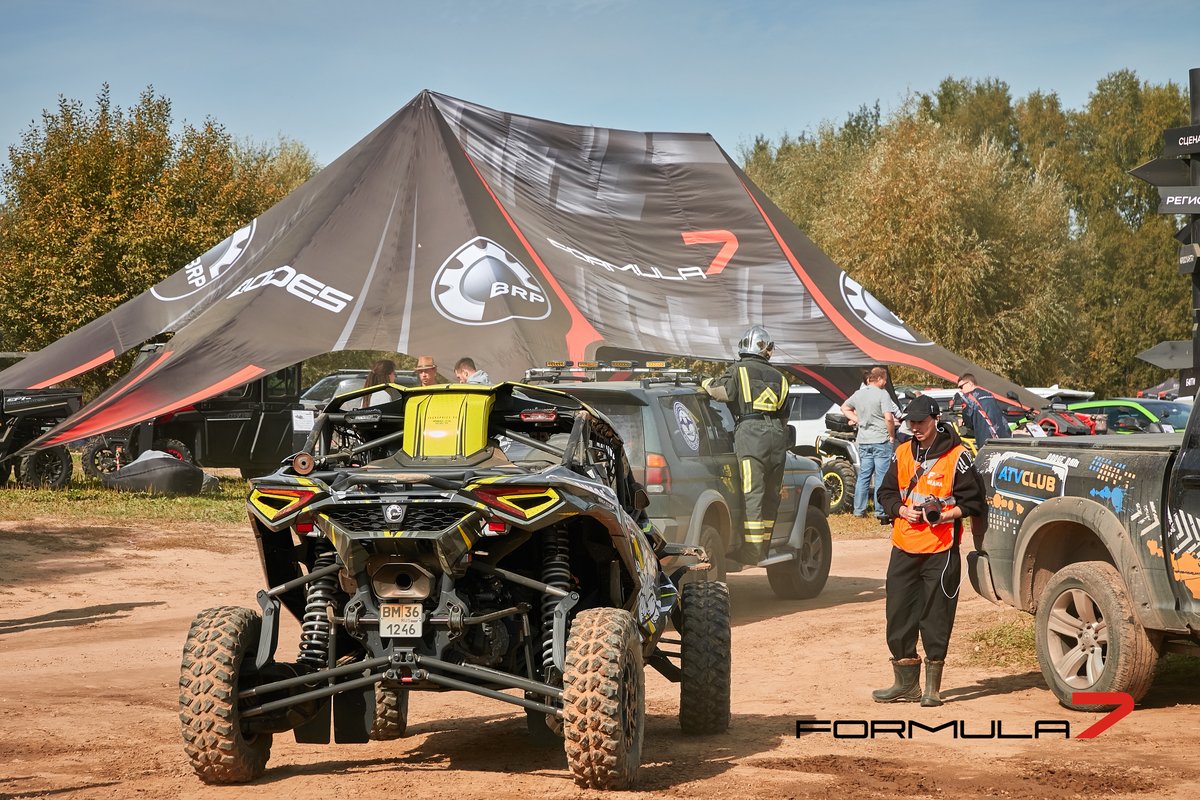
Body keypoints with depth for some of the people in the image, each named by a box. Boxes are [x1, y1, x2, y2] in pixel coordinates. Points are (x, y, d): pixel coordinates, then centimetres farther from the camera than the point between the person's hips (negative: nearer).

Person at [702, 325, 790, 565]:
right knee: (770, 494, 11)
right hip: (777, 436, 5)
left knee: (752, 494, -7)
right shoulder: (779, 378, 21)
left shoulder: (738, 371, 5)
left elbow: (721, 392, -13)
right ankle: (764, 546, 15)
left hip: (750, 431, -5)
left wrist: (707, 383, 8)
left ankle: (752, 549, -11)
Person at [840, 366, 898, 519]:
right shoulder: (882, 394, -12)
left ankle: (859, 510, 13)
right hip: (881, 440, -6)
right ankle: (880, 511, 1)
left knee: (863, 475, 12)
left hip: (863, 441, 6)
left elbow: (844, 408, 25)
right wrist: (892, 436, -6)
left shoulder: (858, 394, 9)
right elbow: (889, 418, -20)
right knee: (881, 476, 0)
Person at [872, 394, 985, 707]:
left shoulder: (956, 456, -5)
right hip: (904, 548, 5)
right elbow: (886, 493, 15)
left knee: (936, 621, 0)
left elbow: (972, 502, -3)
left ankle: (932, 687, 10)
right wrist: (903, 510, -5)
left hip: (941, 551, -5)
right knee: (898, 617, 6)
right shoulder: (903, 453, 11)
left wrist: (945, 515, -18)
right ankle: (906, 683, 18)